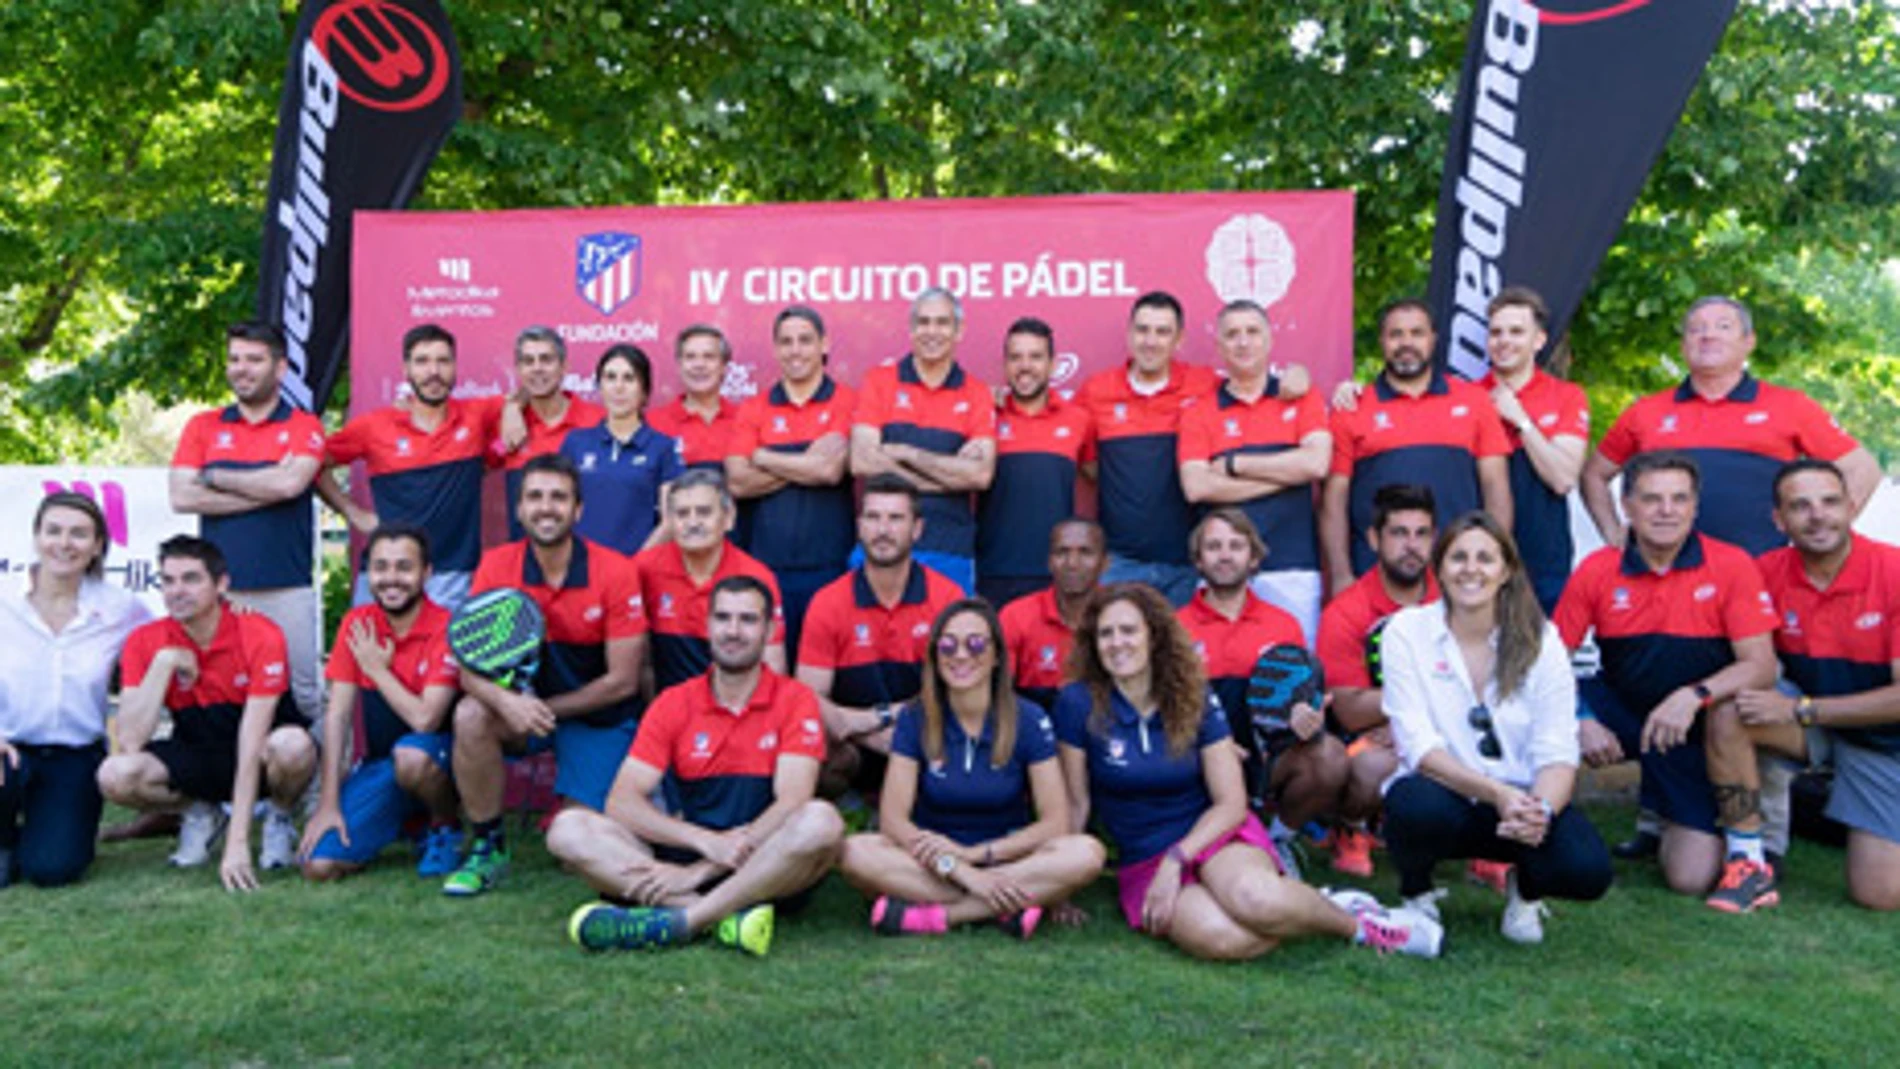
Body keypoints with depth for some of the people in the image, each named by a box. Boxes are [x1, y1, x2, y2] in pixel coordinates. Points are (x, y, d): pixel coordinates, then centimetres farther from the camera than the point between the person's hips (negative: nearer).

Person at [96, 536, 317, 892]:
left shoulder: (260, 635, -21)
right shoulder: (145, 642, -9)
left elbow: (251, 745, -26)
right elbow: (130, 742, -18)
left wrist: (237, 842, -29)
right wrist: (164, 663, -25)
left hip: (259, 759, -3)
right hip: (196, 758, 3)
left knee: (293, 745, -37)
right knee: (115, 775, -25)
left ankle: (278, 817, -2)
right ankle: (202, 814, 7)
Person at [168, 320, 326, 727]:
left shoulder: (304, 427, 7)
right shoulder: (203, 427, 13)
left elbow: (290, 483, -13)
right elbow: (181, 498, 0)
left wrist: (214, 478, -2)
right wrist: (267, 489, -6)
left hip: (288, 589, -2)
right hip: (220, 588, 2)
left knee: (304, 692, 2)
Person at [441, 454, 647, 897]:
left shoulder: (616, 572, -16)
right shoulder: (496, 566, -9)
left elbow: (622, 680, -14)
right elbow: (470, 667, -12)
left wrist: (547, 709, -16)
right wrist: (506, 701, -33)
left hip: (599, 716, -2)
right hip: (526, 706, 3)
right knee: (471, 715, -29)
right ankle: (488, 847, -8)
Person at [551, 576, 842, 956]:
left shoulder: (794, 701, 0)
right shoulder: (673, 704, 7)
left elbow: (792, 801, -12)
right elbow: (622, 801, -3)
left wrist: (700, 871, -21)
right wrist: (705, 840, -20)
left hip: (770, 871, -3)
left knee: (821, 821, -33)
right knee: (569, 829, -17)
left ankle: (682, 920, -32)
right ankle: (725, 917, -33)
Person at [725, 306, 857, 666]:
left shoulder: (848, 403, 3)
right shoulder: (753, 410, 10)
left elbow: (832, 470, -11)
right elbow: (737, 482, -3)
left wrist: (761, 457, -1)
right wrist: (807, 466, -9)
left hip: (830, 566, -2)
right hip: (766, 566, 2)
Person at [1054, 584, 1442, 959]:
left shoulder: (1194, 700, -1)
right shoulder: (1078, 704, -6)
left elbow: (1232, 803, -1)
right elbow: (1076, 803, -1)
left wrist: (1176, 859, -14)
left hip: (1213, 833, 1)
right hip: (1144, 860, -1)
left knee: (1254, 898, -36)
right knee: (1219, 938, -35)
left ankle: (1356, 922, -8)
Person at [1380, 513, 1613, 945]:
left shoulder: (1540, 639, 0)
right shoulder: (1407, 631, -5)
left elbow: (1558, 752, -7)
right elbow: (1419, 746, -13)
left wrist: (1541, 809, -29)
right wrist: (1496, 793, -28)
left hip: (1523, 801, 2)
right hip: (1444, 794, -1)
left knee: (1588, 870, -28)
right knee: (1421, 807, -37)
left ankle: (1525, 889, 12)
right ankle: (1415, 891, 1)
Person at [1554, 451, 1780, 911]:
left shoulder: (1731, 565, -11)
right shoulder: (1597, 570, -7)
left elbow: (1761, 666, -17)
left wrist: (1693, 696, -36)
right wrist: (1580, 722, -22)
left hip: (1698, 728, -2)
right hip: (1621, 711, 2)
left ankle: (1747, 857, 0)